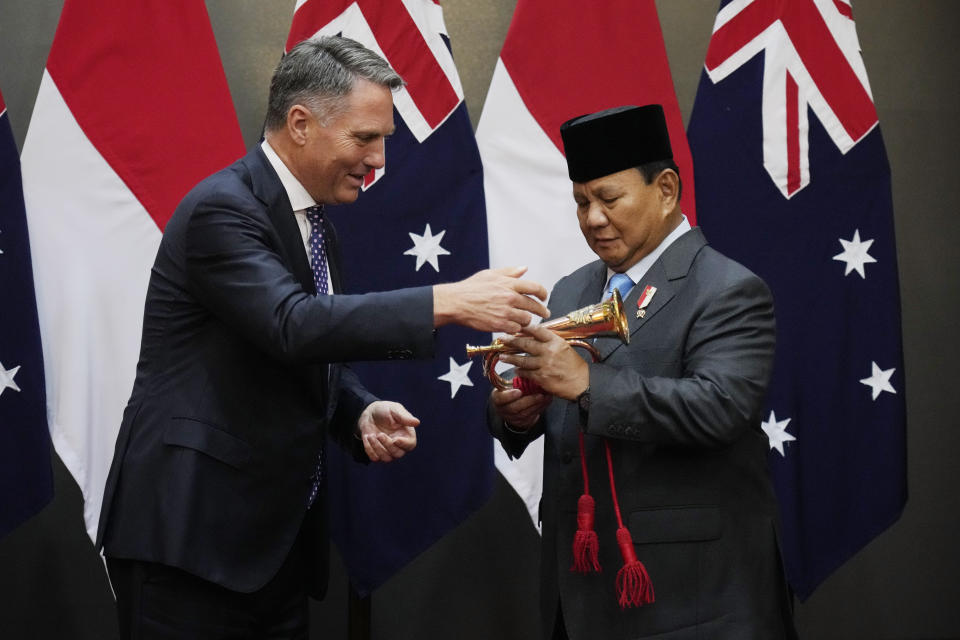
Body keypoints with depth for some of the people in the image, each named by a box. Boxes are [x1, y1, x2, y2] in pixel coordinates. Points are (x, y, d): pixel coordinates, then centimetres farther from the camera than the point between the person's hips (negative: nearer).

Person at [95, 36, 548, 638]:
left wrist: (363, 413, -1)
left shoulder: (317, 224, 14)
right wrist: (450, 301, -30)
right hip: (190, 530, -8)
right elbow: (294, 326, -27)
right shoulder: (222, 208, -14)